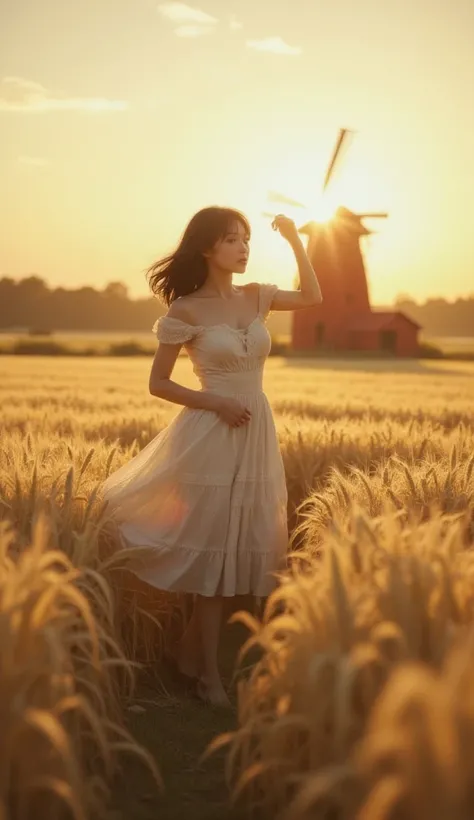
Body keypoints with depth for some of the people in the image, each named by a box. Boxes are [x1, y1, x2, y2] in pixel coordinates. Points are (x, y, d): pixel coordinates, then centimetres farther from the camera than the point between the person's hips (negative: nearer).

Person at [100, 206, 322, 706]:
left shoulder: (256, 297, 7)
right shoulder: (186, 311, -8)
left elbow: (312, 296, 21)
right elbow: (157, 384, -4)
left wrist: (295, 241, 9)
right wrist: (215, 402, -15)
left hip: (257, 434, 6)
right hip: (211, 435, -6)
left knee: (241, 546, 9)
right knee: (211, 550, -1)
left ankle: (191, 651, 25)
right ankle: (209, 673, 12)